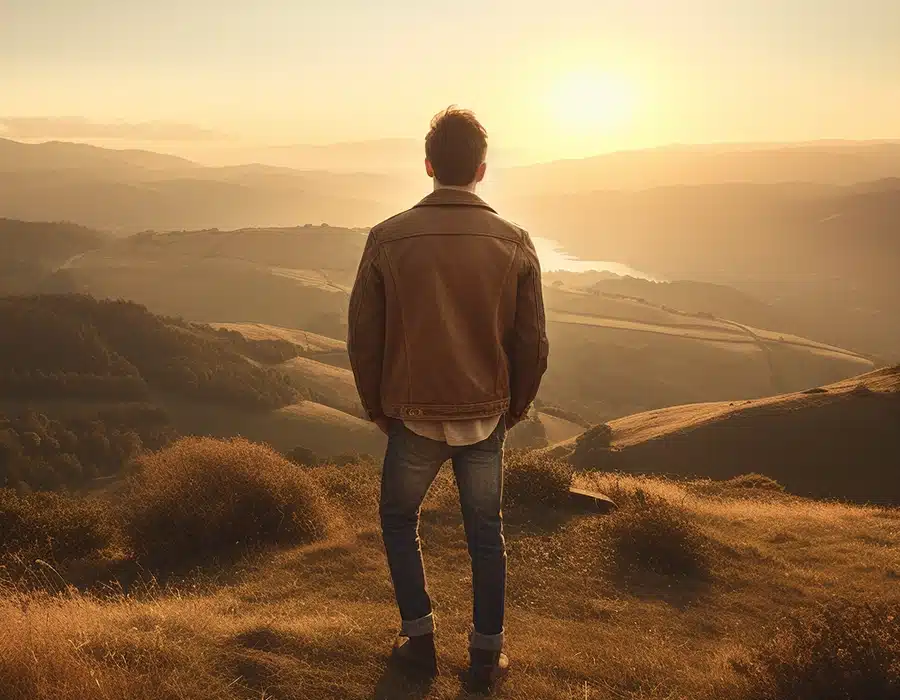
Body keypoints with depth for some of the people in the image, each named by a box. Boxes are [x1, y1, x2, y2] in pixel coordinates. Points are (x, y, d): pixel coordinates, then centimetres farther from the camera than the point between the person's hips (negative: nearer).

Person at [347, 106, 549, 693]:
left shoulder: (388, 239, -10)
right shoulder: (514, 243, -7)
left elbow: (363, 337, -5)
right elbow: (532, 344, -2)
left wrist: (378, 408, 10)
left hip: (414, 416, -1)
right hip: (485, 418, 1)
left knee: (400, 520, 22)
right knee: (486, 533, 17)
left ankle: (421, 640, 25)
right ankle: (487, 656, 25)